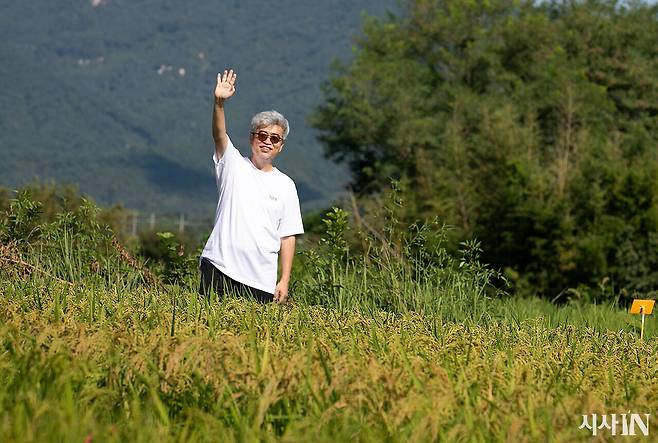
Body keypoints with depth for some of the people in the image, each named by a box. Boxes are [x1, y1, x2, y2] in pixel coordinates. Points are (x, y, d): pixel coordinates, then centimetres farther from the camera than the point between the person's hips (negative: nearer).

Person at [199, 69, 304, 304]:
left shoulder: (285, 185, 11)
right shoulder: (233, 165, 7)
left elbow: (287, 236, 9)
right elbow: (219, 134, -12)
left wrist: (285, 280, 2)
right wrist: (219, 103, -30)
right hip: (219, 267, -1)